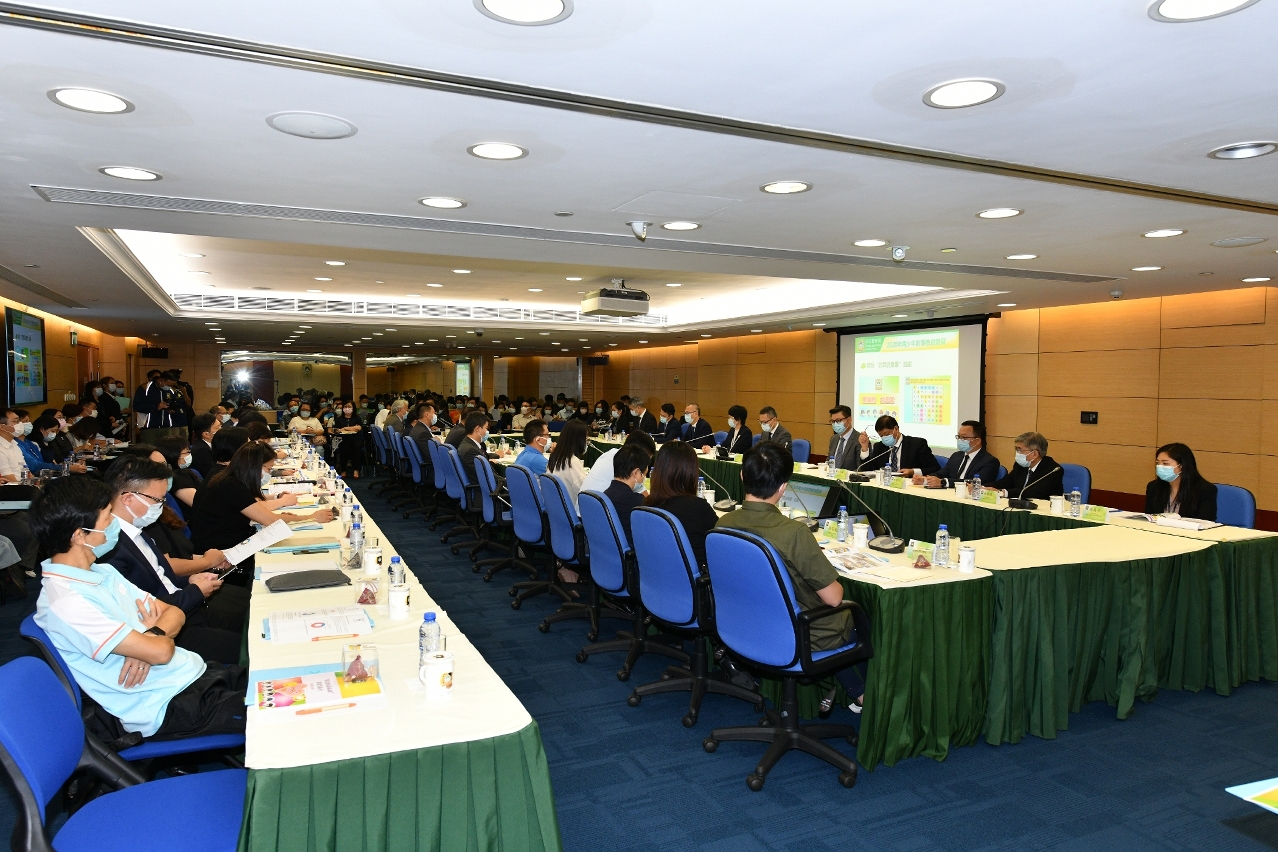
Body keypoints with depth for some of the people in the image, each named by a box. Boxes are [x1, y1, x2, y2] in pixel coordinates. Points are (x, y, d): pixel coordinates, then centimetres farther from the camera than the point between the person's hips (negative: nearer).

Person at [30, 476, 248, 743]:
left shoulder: (101, 572, 9)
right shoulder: (65, 603, -21)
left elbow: (174, 613, 11)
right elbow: (160, 652, -22)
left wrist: (151, 636, -11)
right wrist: (156, 636, 1)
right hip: (168, 706, -8)